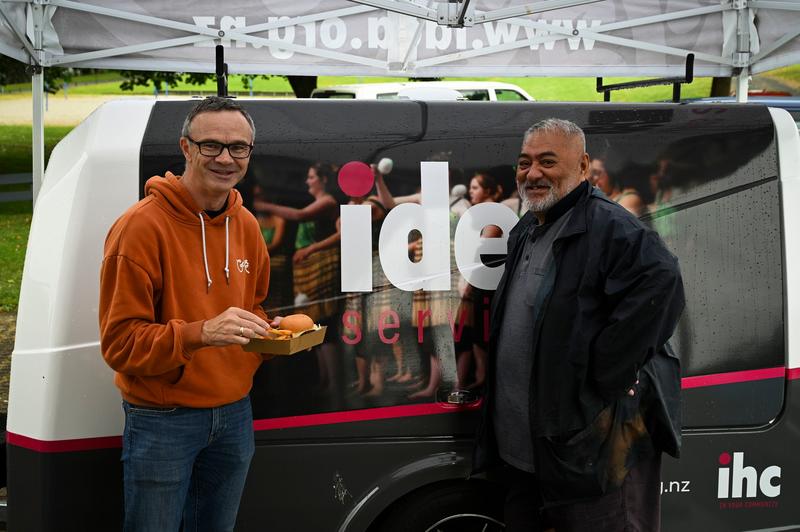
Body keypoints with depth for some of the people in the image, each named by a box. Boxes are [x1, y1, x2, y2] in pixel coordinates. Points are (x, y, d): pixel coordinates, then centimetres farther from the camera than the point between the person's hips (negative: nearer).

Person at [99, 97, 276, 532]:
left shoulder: (246, 226, 6)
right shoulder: (142, 226, -16)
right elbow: (119, 342, -17)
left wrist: (275, 333, -2)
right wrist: (201, 333, -31)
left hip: (234, 414, 6)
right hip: (161, 420, -6)